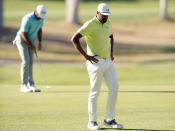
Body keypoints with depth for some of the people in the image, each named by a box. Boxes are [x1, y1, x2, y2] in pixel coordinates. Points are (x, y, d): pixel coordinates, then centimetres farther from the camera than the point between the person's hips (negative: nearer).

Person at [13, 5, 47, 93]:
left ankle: (31, 85, 2)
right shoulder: (27, 19, -31)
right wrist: (32, 46, -18)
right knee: (26, 61, -15)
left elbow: (39, 29, 9)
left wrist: (40, 43, 0)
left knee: (30, 62, 2)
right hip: (21, 40, -7)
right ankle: (24, 85, -12)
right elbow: (23, 34, -24)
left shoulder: (41, 18, -7)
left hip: (31, 40, 7)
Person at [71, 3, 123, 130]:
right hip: (95, 62, -7)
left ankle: (110, 119, 7)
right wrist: (86, 56, -18)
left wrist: (111, 52, 15)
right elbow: (74, 39, -19)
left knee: (114, 87, -1)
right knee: (95, 92, -2)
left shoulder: (108, 23, 9)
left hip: (108, 61, 7)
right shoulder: (90, 25, -14)